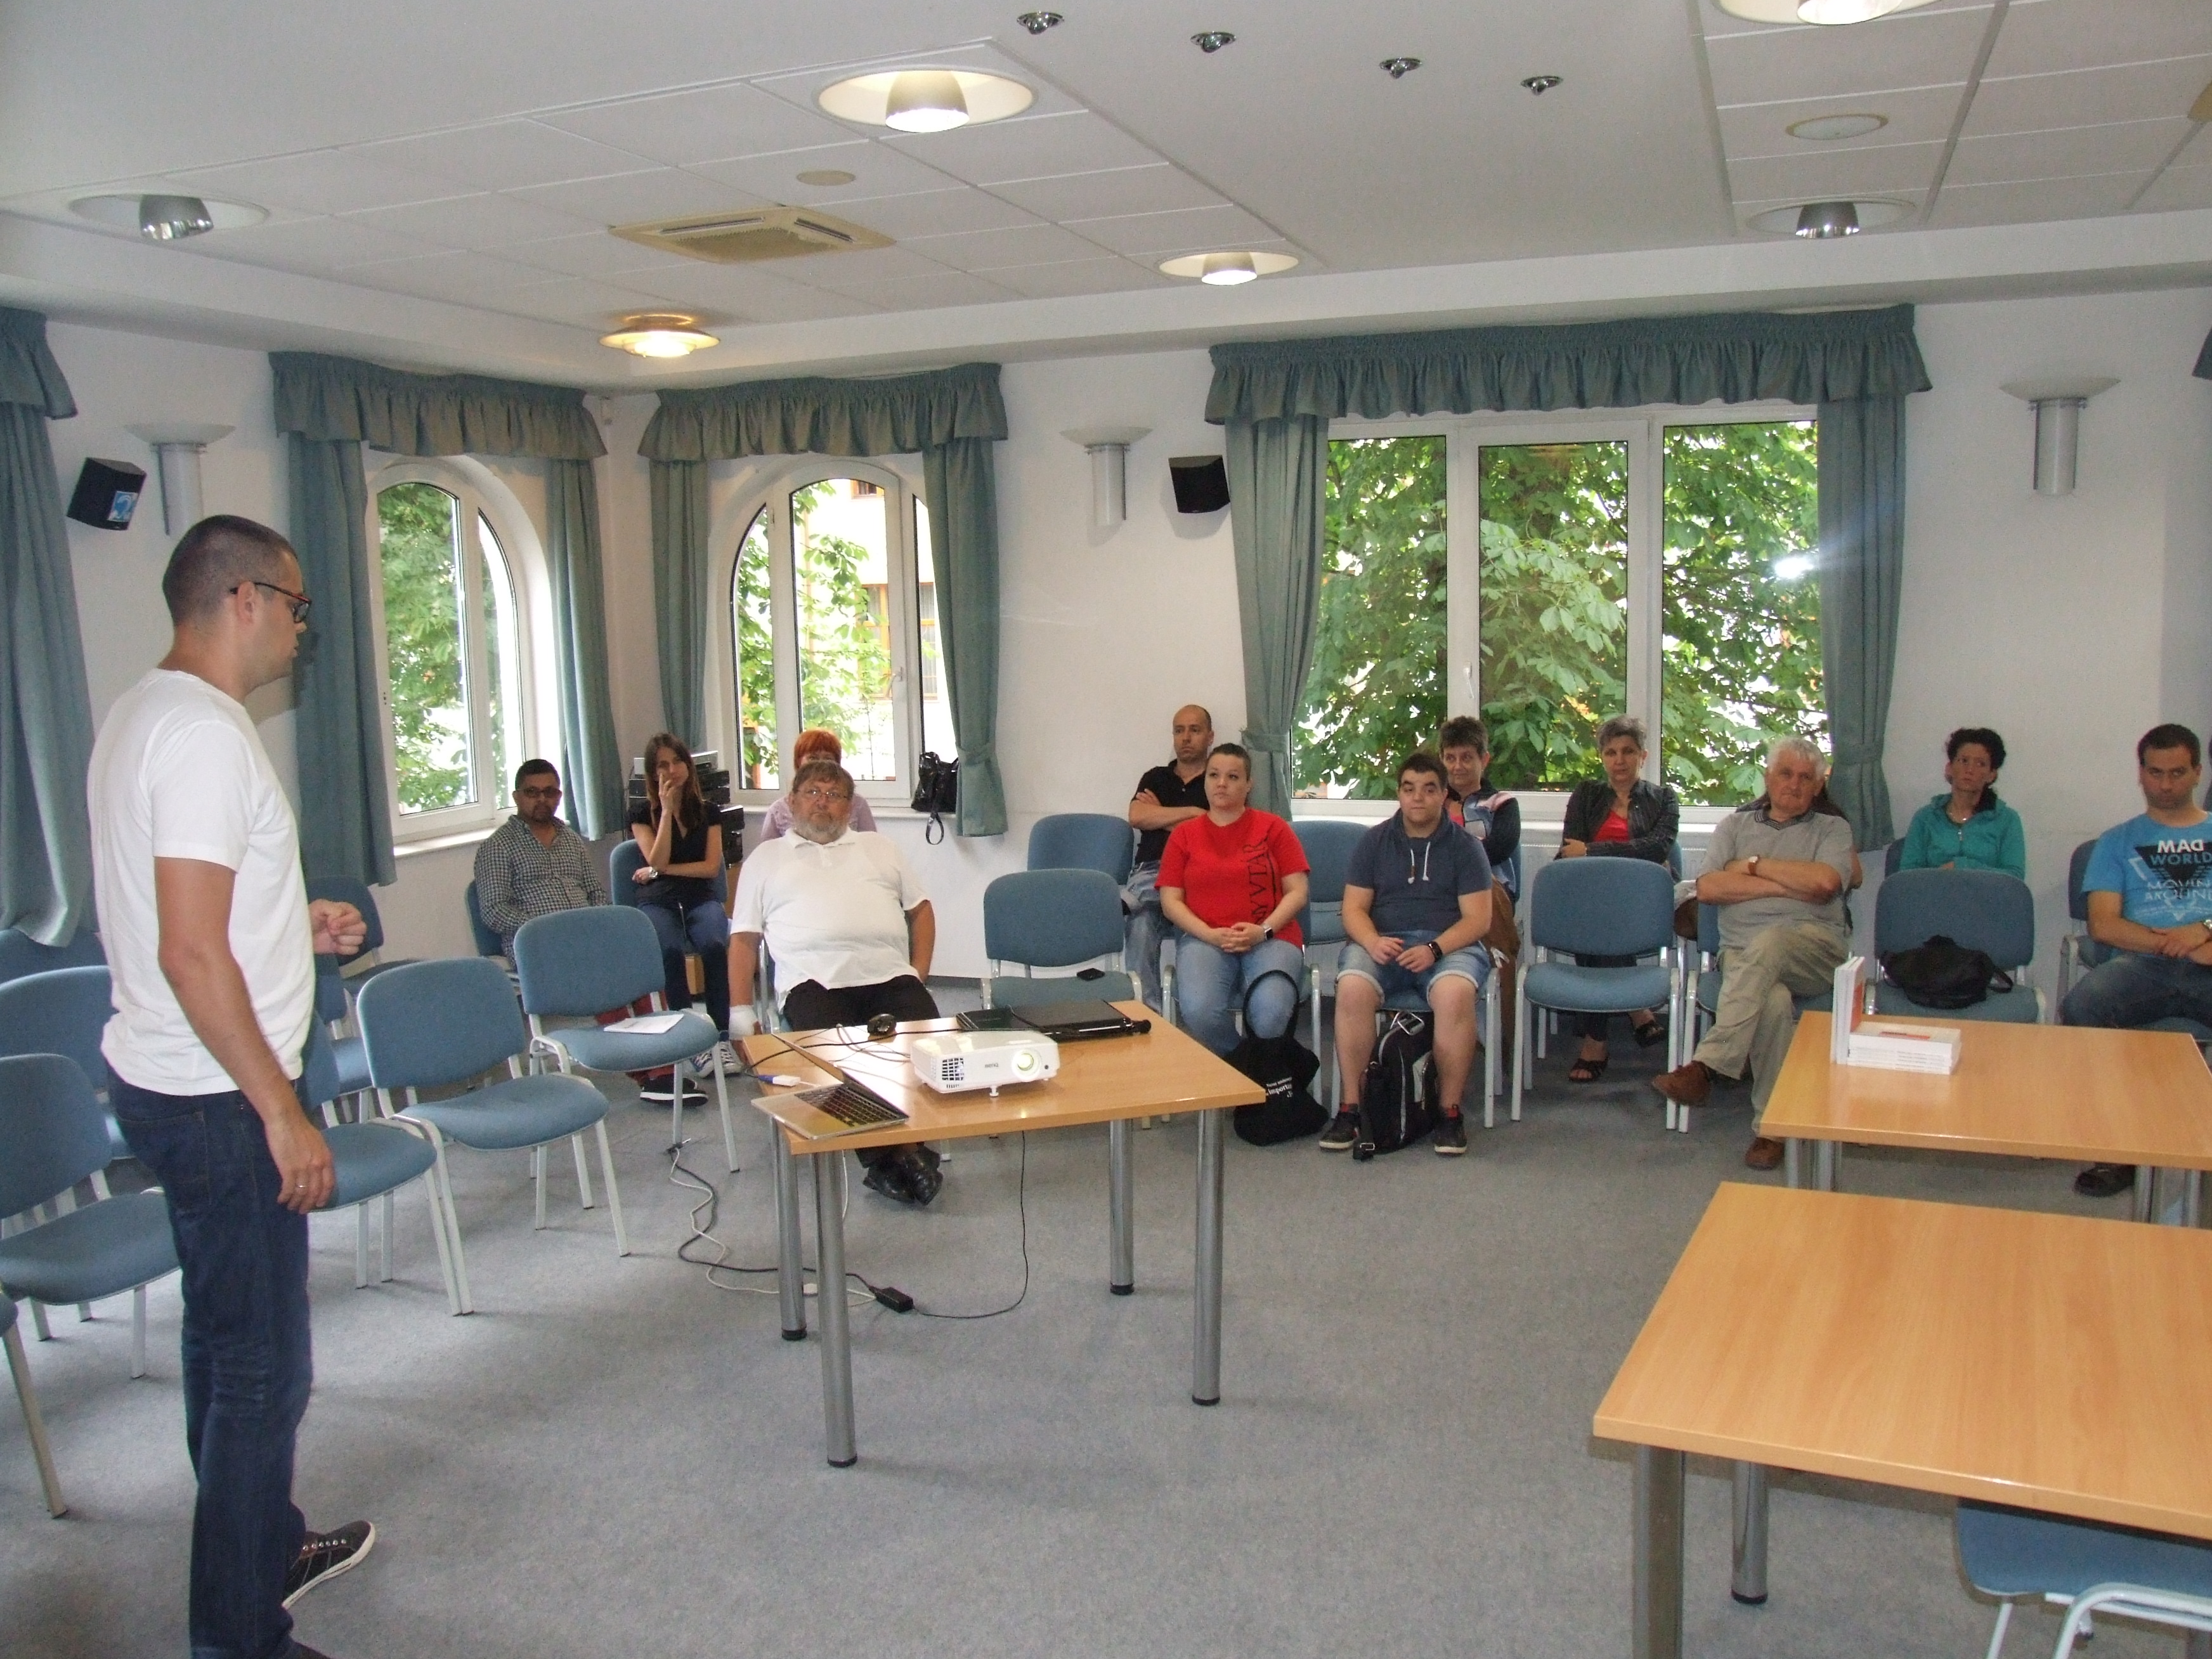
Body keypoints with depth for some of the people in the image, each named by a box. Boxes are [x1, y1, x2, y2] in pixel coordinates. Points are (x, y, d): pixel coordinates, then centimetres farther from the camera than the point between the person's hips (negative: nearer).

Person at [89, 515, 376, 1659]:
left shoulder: (144, 714, 11)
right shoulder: (204, 734, -22)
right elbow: (192, 955, -26)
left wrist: (295, 922, 13)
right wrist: (284, 1114, -22)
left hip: (162, 1079, 11)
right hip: (214, 1097, -11)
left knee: (227, 1338, 23)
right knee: (262, 1369, 0)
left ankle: (265, 1546, 40)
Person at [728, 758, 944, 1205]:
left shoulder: (880, 848, 28)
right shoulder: (766, 858, 23)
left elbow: (921, 909, 26)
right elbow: (744, 937, 16)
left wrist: (919, 975, 10)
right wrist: (741, 1009, 4)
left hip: (890, 976, 2)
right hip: (816, 981, -2)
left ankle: (911, 1144, -15)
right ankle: (883, 1155, -22)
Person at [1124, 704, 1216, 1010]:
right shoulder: (1155, 778, 25)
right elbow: (1136, 817, 6)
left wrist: (1161, 817, 7)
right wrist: (1192, 812, 2)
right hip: (1152, 870, 2)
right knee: (1142, 921, -34)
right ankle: (1146, 1009, -38)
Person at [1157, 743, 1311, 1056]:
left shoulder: (1272, 827, 10)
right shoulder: (1183, 834, 13)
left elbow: (1297, 893, 6)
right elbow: (1170, 901, 8)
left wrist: (1263, 931, -11)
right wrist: (1211, 935, -9)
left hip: (1270, 939, -1)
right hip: (1205, 939, 1)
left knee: (1270, 1016, -32)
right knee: (1199, 1013, -32)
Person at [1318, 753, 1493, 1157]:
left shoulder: (1464, 846, 7)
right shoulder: (1374, 841, 11)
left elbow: (1477, 918, -1)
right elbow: (1354, 909, 6)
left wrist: (1434, 949, -18)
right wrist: (1373, 942, -16)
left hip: (1449, 944, -1)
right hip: (1381, 941, 1)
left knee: (1455, 992, -36)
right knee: (1352, 988, -33)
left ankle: (1451, 1111, -21)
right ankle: (1350, 1107, -22)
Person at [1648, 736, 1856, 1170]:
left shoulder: (1832, 829, 17)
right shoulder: (1736, 825, 21)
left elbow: (1824, 883, -7)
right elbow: (1708, 888, 2)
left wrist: (1755, 865, 1)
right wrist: (1788, 886, -3)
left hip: (1815, 950, -1)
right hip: (1743, 953, 1)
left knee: (1767, 943, -38)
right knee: (1774, 1002, -35)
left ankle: (1707, 1066, -44)